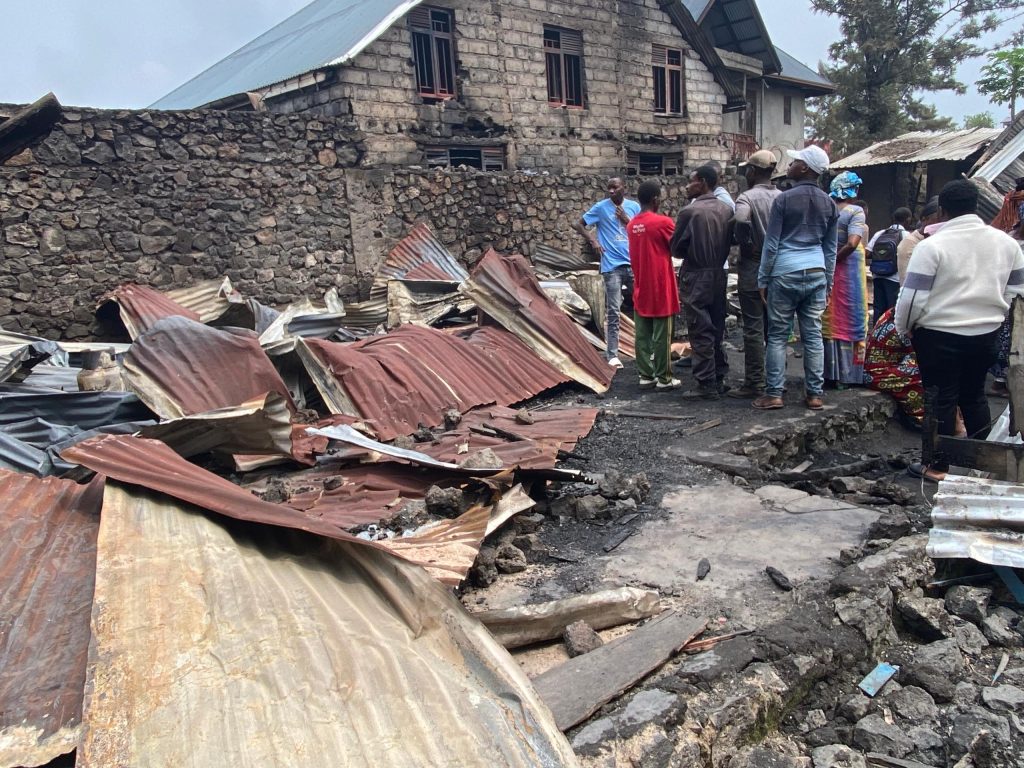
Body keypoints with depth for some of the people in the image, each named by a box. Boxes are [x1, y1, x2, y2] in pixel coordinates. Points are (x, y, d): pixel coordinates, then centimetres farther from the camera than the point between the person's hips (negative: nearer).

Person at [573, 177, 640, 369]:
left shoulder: (634, 206, 9)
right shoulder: (601, 207, 1)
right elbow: (578, 225, 4)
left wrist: (626, 220, -5)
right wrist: (593, 240, -8)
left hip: (634, 264, 4)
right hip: (612, 266, -4)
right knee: (613, 312, -4)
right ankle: (612, 355, -1)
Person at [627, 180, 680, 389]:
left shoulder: (632, 224, 7)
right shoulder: (663, 222, -13)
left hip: (640, 289, 6)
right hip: (660, 288, -6)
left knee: (643, 335, 9)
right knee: (662, 336, 0)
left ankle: (645, 375, 13)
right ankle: (664, 378, 6)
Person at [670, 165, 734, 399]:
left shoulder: (689, 211, -14)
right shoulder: (726, 210, 3)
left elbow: (676, 248, -7)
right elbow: (730, 242, 8)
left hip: (695, 277, -6)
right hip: (719, 274, 6)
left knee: (701, 332, -2)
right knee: (717, 329, 15)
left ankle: (707, 385, 1)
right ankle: (719, 378, 23)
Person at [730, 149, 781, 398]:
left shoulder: (747, 197, -11)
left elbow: (741, 221, -32)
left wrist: (746, 244, -16)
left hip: (753, 270, -6)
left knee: (753, 328, -1)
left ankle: (754, 384, 2)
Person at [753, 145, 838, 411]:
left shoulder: (784, 199, -7)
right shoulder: (828, 203, 9)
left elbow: (771, 244, -7)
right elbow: (831, 248, 13)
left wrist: (763, 279, 0)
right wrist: (827, 280, 21)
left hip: (786, 274, -4)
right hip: (816, 274, 5)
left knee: (777, 336, 1)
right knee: (813, 335, 7)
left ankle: (774, 394, 1)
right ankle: (814, 394, 11)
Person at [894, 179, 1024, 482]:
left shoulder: (932, 245, -15)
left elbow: (913, 297, -15)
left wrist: (904, 328, 1)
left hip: (939, 335, -5)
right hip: (986, 333, 5)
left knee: (941, 399, 3)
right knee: (974, 395, 18)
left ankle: (935, 465, 11)